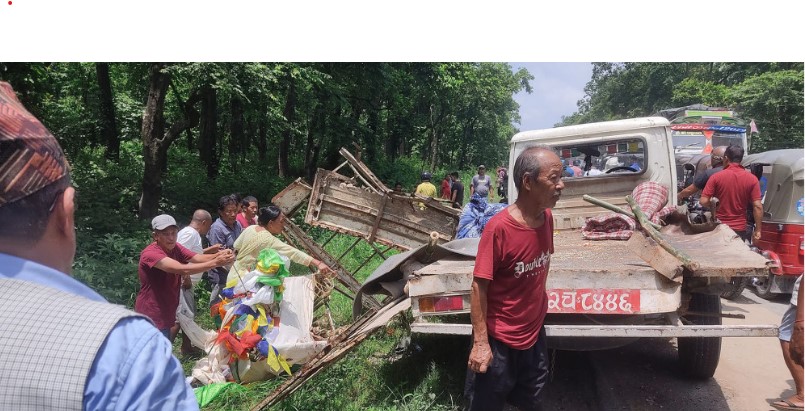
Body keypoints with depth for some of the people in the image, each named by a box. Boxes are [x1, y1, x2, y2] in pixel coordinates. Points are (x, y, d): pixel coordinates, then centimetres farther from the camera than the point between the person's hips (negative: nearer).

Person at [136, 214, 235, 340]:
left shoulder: (175, 248, 1)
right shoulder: (150, 254, -24)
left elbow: (197, 258, -15)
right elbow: (182, 269, -37)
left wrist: (218, 255, -34)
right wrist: (215, 262, -42)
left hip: (166, 313, 8)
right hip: (151, 317, -8)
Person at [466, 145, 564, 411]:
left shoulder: (546, 217, -6)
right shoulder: (499, 227, -26)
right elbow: (479, 287, -21)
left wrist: (538, 299, 14)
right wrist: (480, 343, -20)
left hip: (534, 333, 6)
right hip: (499, 340, -6)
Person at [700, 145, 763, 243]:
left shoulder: (716, 177, -7)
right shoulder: (752, 179, -3)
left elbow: (703, 201, -11)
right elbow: (758, 206, -6)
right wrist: (758, 230, 0)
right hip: (740, 229, 1)